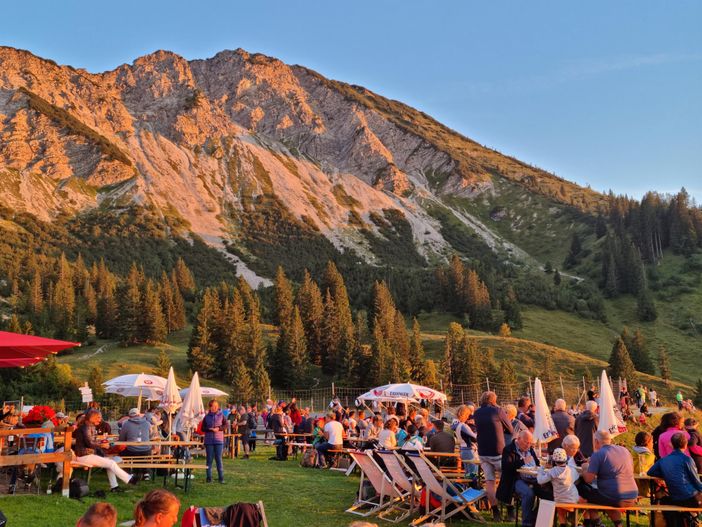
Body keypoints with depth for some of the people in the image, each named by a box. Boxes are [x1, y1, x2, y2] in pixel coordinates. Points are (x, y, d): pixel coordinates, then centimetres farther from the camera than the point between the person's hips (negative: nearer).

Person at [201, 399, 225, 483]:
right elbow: (203, 428, 4)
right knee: (209, 459, 4)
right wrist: (210, 429, -14)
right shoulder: (207, 416, 3)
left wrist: (219, 428, -13)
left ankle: (221, 477, 6)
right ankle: (208, 477, 11)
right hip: (209, 440, 1)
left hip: (219, 440, -1)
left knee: (218, 459, 1)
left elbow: (225, 425, 4)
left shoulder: (221, 415, 2)